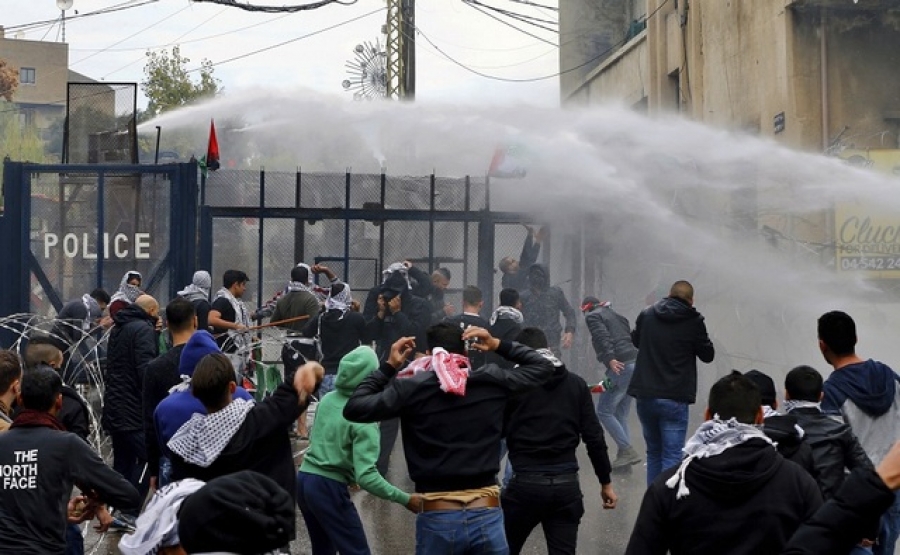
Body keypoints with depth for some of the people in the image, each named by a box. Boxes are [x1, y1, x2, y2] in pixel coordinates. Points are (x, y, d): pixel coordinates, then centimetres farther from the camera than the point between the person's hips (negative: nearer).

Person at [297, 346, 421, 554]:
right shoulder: (364, 418, -18)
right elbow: (366, 476, -25)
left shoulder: (327, 400, 2)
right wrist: (405, 499, -20)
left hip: (304, 479, 8)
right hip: (329, 488, -8)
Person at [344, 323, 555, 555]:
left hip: (437, 519, -1)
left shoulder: (411, 389, -4)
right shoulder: (492, 381, 1)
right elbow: (542, 366, 15)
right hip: (486, 516, 1)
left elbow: (354, 408, 1)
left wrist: (388, 367, 9)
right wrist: (499, 345, 16)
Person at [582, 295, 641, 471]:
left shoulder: (592, 316, 5)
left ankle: (627, 451, -11)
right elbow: (632, 338, 21)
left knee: (604, 412, -2)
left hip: (620, 366, -8)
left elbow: (602, 336, -13)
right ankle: (624, 456, 8)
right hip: (635, 363, 8)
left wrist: (610, 358, -25)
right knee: (621, 414, 13)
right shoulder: (617, 315, 28)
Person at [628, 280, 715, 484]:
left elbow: (635, 340, 23)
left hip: (644, 396, 4)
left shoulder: (647, 315, 4)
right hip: (674, 398, -4)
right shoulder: (693, 321, -8)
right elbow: (708, 355, 5)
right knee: (672, 456, -2)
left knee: (653, 452, 17)